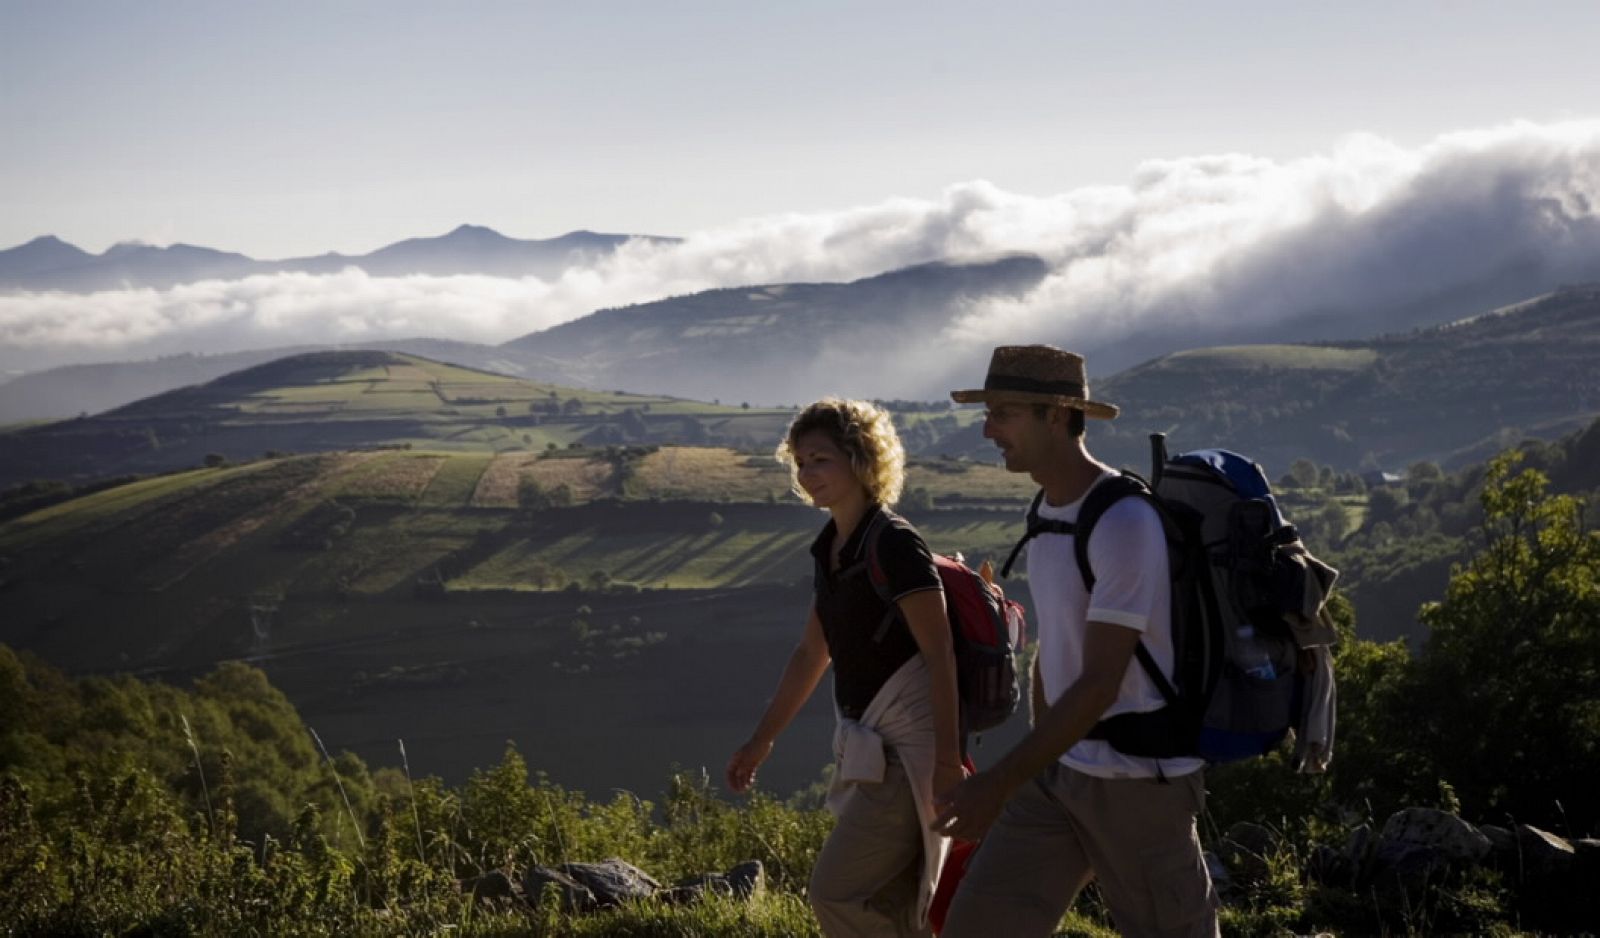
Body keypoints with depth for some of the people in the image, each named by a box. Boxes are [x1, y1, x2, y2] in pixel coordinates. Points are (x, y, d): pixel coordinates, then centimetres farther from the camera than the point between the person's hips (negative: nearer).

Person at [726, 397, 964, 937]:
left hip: (908, 749, -9)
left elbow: (940, 655, -19)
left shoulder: (893, 544, -15)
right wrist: (761, 741, 23)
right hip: (871, 748, 9)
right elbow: (811, 654, 20)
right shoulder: (830, 548, 11)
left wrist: (948, 759, -24)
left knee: (836, 891, -11)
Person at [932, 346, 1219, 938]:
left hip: (1140, 778, -8)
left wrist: (1000, 783, -27)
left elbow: (1101, 684, -25)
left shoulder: (1124, 522, -22)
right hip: (1060, 770, 8)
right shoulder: (1048, 511, 7)